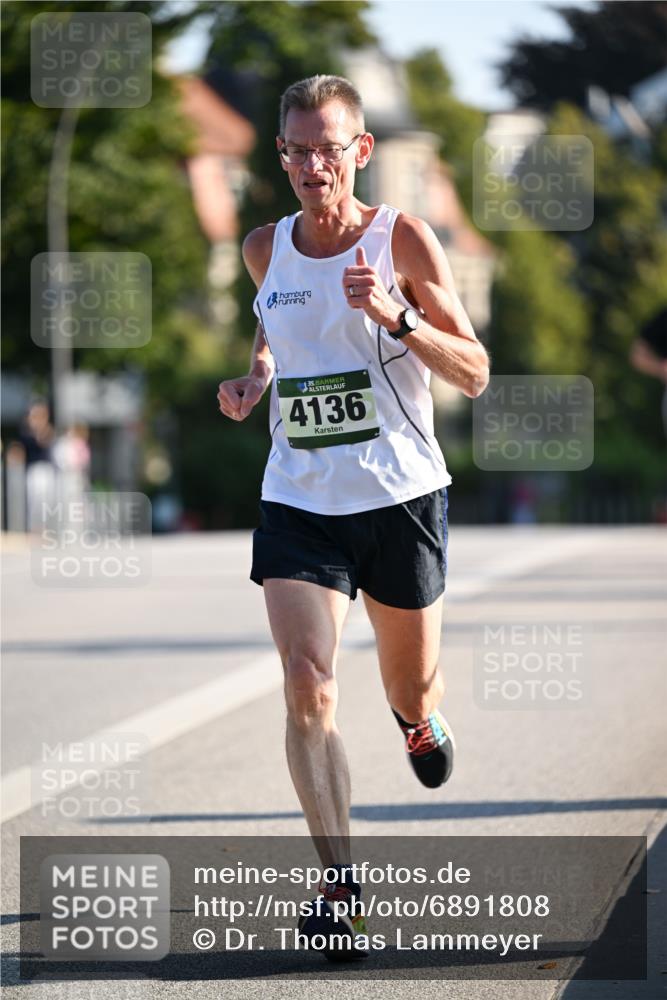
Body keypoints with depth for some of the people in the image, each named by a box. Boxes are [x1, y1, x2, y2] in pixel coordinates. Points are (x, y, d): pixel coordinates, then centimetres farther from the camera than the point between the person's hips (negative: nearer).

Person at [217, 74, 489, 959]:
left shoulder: (403, 240, -9)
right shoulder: (265, 250, 2)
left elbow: (475, 375, -10)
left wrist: (396, 315, -25)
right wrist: (255, 378, 4)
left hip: (401, 497, -2)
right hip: (298, 503, 2)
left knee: (413, 685, 15)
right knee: (307, 685, -16)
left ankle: (419, 720, 55)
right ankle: (340, 884, -15)